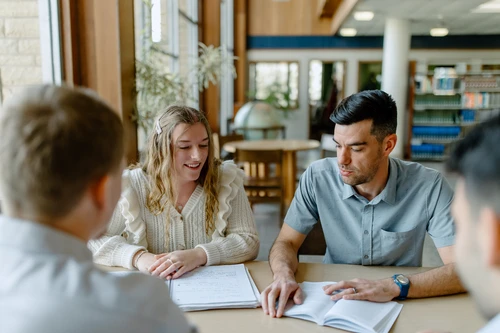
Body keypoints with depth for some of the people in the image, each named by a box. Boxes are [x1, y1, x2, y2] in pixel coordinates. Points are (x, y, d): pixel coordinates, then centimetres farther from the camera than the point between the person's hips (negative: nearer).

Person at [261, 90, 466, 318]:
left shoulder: (429, 187, -16)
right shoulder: (318, 177, -12)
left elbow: (462, 269, -18)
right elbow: (286, 242, -5)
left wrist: (394, 287, -32)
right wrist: (284, 276, -27)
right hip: (333, 300, 1)